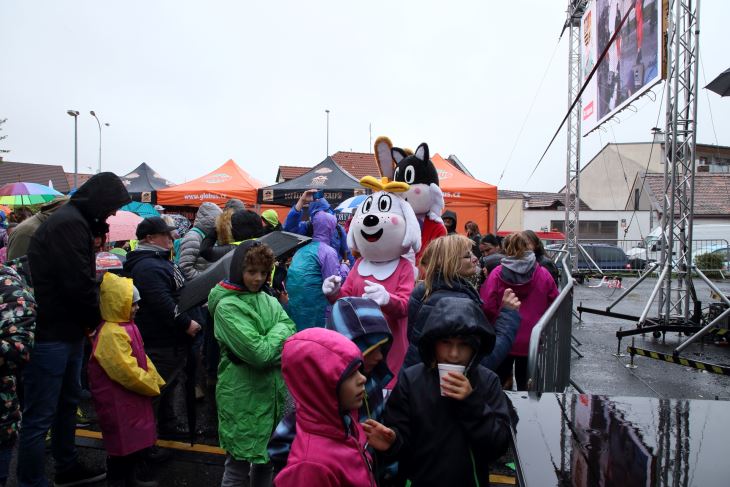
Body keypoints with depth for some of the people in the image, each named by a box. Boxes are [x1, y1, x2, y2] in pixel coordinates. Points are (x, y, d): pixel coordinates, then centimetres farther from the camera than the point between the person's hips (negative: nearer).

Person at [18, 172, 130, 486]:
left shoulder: (74, 221, 13)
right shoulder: (69, 224, -19)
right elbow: (79, 283, -23)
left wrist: (87, 319, 5)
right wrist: (95, 319, -7)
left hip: (66, 329, 11)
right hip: (50, 333, -11)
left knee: (67, 402, 22)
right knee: (40, 415, -1)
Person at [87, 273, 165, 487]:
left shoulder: (126, 326, 6)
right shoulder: (111, 334, -27)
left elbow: (141, 358, 13)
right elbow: (127, 371, -28)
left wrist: (156, 380, 7)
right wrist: (152, 386, -16)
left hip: (131, 396, 10)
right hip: (117, 400, -10)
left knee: (135, 437, 21)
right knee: (121, 442, 5)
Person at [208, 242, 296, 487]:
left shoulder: (269, 301, 7)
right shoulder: (227, 307, -13)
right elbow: (259, 352, -20)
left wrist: (269, 351, -16)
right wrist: (279, 330, -7)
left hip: (273, 392, 6)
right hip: (243, 396, -6)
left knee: (266, 458, 18)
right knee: (238, 466, 6)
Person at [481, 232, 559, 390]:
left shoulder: (496, 274, -13)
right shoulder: (543, 274, -7)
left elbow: (487, 307, -16)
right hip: (530, 341, 1)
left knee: (501, 380, 17)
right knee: (524, 381, 15)